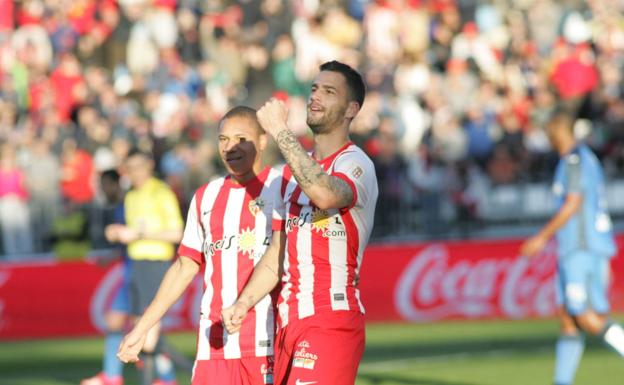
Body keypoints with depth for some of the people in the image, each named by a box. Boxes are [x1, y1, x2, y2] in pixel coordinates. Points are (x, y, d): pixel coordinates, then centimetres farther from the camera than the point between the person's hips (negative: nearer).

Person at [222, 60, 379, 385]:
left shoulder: (355, 164, -8)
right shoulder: (295, 169, 20)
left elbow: (326, 195, -33)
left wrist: (281, 132, -25)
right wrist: (243, 303, 9)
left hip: (332, 323, -8)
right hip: (289, 321, 8)